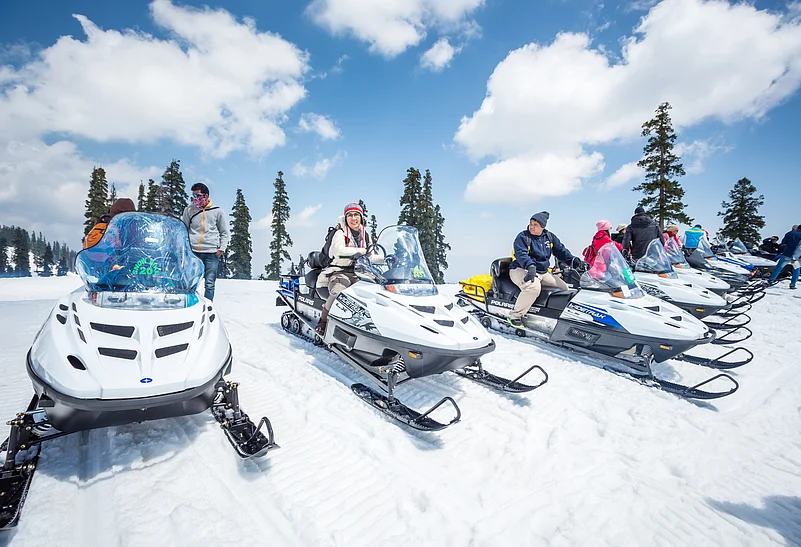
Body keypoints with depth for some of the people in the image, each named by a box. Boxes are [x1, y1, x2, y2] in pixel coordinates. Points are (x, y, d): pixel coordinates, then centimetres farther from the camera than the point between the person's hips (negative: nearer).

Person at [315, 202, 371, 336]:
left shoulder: (365, 236, 16)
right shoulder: (340, 233, -2)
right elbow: (339, 249, -24)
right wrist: (361, 251, -26)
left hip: (358, 274, 5)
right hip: (339, 272, -5)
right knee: (338, 292, -35)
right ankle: (322, 323, -18)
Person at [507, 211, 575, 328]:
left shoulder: (550, 237, 10)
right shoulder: (522, 236, -8)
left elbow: (561, 250, 15)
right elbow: (520, 254, -23)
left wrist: (573, 260, -2)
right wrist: (530, 266, -41)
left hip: (543, 272, 7)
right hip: (521, 270, -7)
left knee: (564, 288, 2)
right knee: (533, 287, -37)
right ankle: (515, 316, -26)